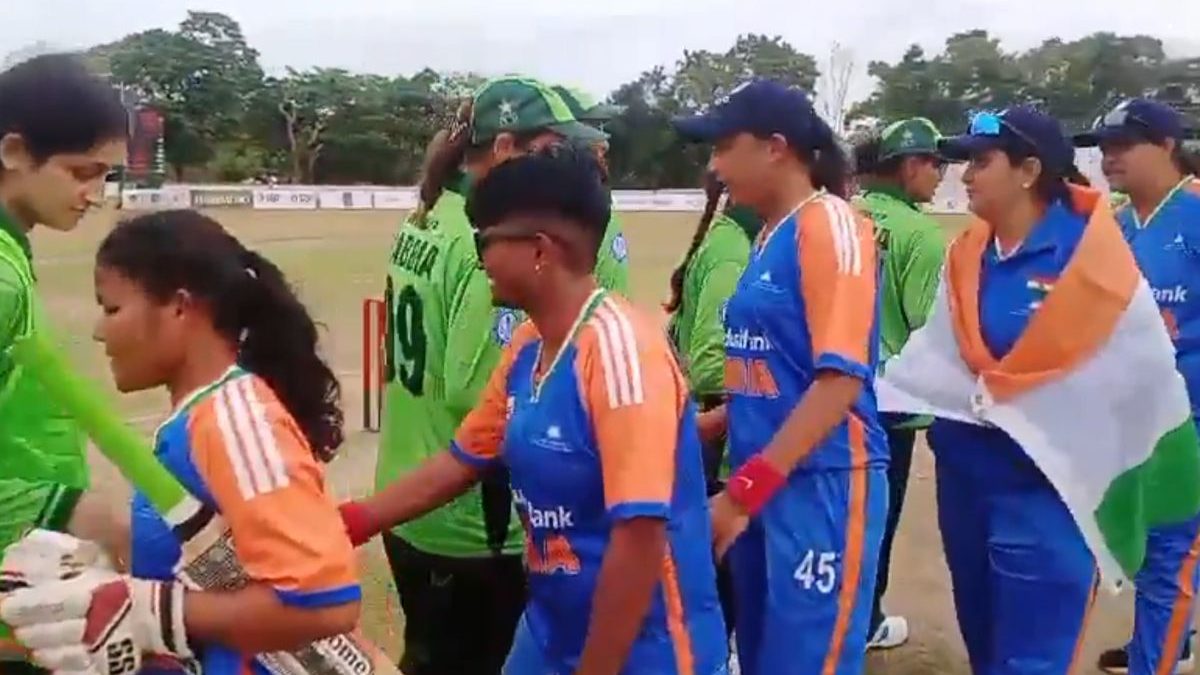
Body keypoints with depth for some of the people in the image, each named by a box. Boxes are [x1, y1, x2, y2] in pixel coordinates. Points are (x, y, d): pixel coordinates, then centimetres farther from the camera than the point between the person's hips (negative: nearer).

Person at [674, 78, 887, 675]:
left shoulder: (830, 224, -11)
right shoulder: (769, 235, 12)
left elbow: (841, 377, -19)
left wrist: (743, 489, -21)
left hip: (822, 484, -8)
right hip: (761, 485, 8)